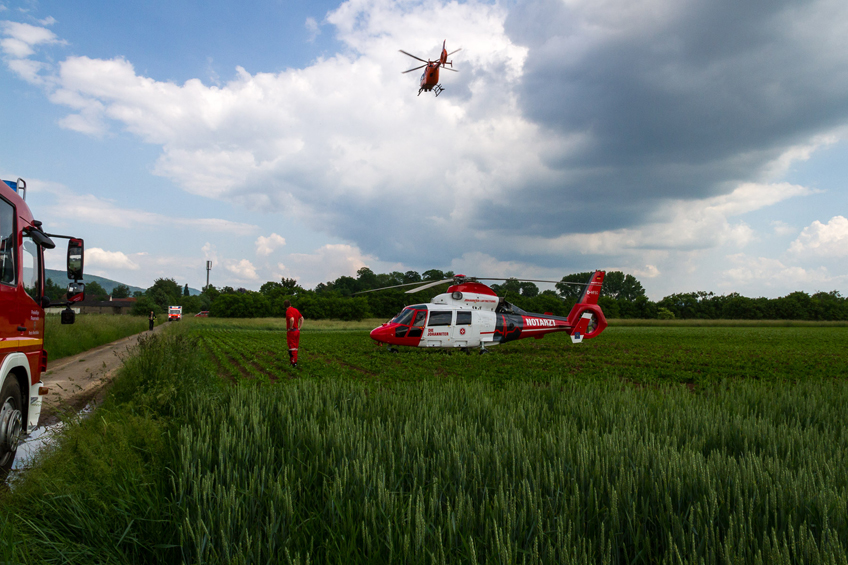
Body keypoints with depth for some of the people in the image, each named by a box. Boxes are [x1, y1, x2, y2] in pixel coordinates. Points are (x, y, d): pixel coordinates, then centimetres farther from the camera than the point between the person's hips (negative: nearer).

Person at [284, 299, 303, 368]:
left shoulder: (288, 311, -15)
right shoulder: (296, 310, 10)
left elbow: (292, 319, -32)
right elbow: (301, 318, 18)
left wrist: (290, 328, -18)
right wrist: (299, 327, 15)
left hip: (291, 331, -7)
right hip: (297, 331, 8)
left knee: (292, 348, -4)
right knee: (295, 347, 15)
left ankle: (294, 363, -6)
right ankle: (294, 360, 23)